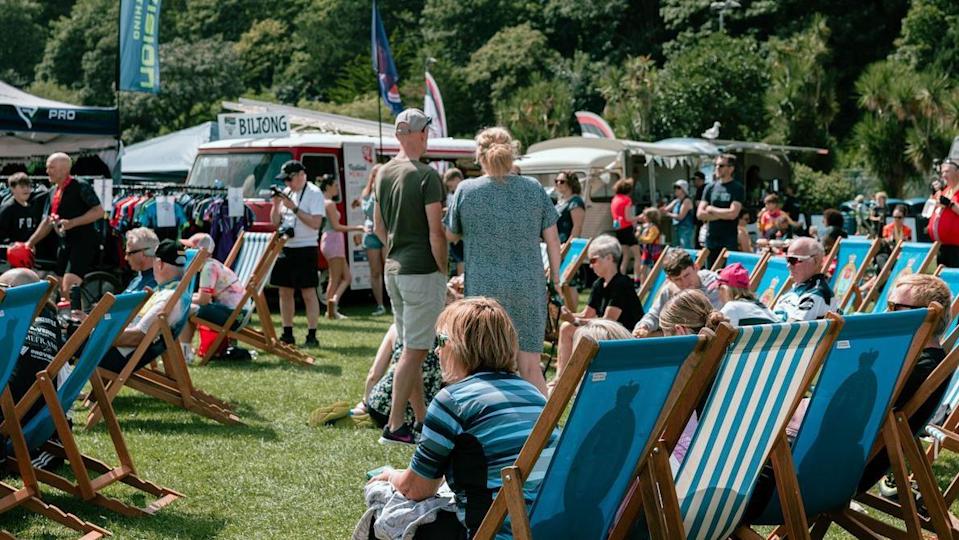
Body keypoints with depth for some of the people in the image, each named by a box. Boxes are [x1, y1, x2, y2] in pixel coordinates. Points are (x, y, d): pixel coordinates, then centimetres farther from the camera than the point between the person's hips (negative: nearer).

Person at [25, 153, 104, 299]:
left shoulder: (80, 187, -11)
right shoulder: (54, 192, 13)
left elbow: (99, 211, -19)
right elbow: (47, 222, 20)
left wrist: (72, 223, -26)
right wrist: (30, 242, 14)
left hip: (83, 242, -9)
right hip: (65, 243, 9)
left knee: (69, 288, -21)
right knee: (61, 289, 12)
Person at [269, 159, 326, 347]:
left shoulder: (314, 193, -7)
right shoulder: (286, 192, 13)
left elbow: (316, 222, -17)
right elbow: (275, 222, 15)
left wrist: (294, 208, -17)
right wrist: (276, 203, -1)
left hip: (305, 249, -7)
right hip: (285, 248, 7)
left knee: (308, 293, -6)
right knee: (285, 291, 9)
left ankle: (312, 336, -4)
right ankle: (287, 334, 17)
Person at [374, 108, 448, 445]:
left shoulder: (383, 174, 10)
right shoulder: (426, 175, -15)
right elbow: (435, 232, -16)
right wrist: (444, 271, -7)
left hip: (394, 269, 8)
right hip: (422, 271, -8)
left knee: (410, 348, 14)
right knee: (414, 351, -4)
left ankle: (421, 419, 22)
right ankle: (395, 426, -3)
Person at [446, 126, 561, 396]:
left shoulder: (466, 190, -2)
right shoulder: (534, 189, 2)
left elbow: (451, 235, 10)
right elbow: (552, 239, 5)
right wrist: (556, 280, 13)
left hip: (484, 288, -2)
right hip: (529, 287, 2)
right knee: (531, 367, 7)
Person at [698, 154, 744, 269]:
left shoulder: (737, 188, -3)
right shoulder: (710, 188, 9)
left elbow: (733, 213, -14)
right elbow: (700, 214, 3)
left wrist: (712, 210, -3)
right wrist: (723, 214, -6)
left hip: (729, 242, -4)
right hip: (711, 239, 4)